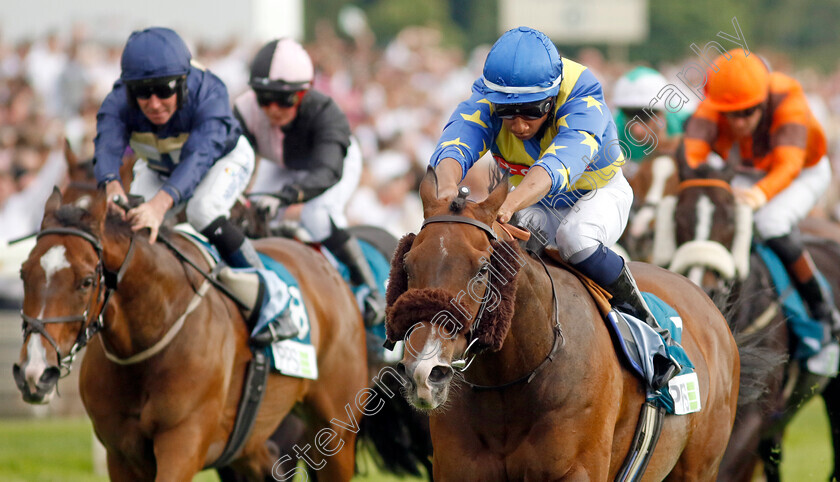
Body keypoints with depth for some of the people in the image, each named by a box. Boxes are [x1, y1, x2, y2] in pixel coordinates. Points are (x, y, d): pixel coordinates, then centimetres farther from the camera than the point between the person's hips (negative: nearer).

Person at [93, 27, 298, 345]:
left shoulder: (209, 94, -41)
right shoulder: (118, 103, -32)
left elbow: (199, 156, -55)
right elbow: (107, 147, -48)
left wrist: (161, 203, -72)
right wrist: (112, 187, -71)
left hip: (225, 157, -4)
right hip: (158, 166, 4)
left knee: (203, 211, -32)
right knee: (132, 220, -19)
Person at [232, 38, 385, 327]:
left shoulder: (324, 113, -44)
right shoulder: (246, 110, -35)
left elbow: (328, 171, -58)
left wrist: (285, 196, -75)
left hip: (337, 159, -4)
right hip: (281, 167, 4)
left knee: (317, 216, -30)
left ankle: (369, 286, -13)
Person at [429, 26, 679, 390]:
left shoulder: (583, 98, -36)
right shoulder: (485, 100, -26)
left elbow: (560, 163, -54)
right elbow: (455, 143, -45)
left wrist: (509, 206, -72)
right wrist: (448, 187, -69)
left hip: (598, 193, -4)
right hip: (534, 201, 4)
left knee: (575, 237, -36)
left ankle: (645, 322, -17)